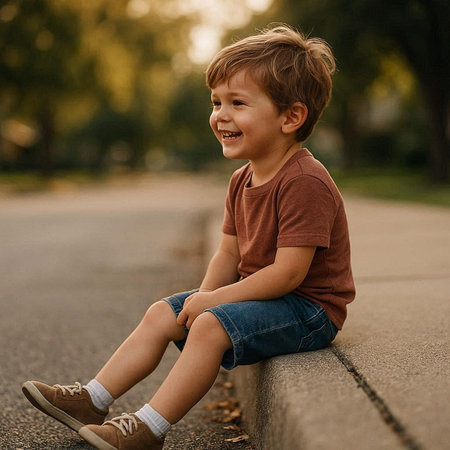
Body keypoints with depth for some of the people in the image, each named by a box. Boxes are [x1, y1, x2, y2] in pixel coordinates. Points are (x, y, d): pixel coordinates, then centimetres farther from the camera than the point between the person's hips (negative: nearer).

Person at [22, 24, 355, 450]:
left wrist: (211, 301, -20)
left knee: (211, 327, -29)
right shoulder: (241, 180, 8)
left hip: (309, 307, -9)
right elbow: (229, 254, 9)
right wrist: (203, 297, -9)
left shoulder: (304, 182, -23)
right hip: (262, 296, 10)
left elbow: (287, 273, -27)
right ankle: (93, 399, 6)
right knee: (162, 314, 4)